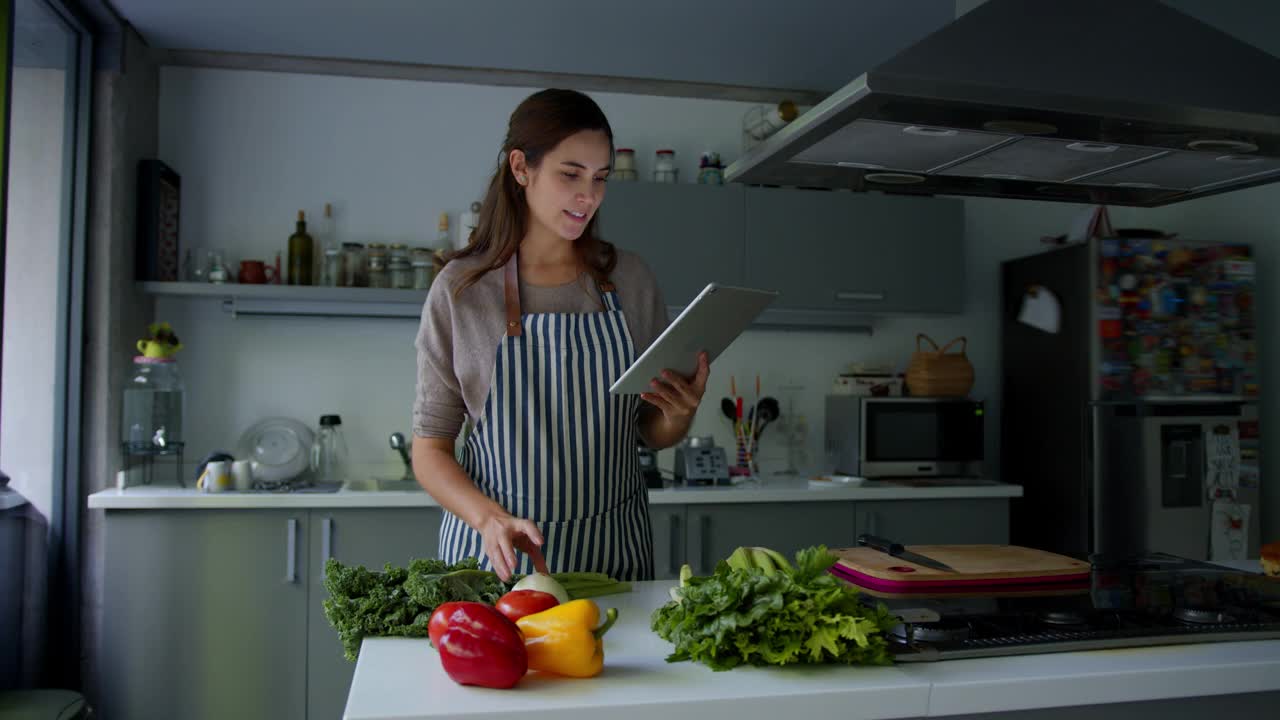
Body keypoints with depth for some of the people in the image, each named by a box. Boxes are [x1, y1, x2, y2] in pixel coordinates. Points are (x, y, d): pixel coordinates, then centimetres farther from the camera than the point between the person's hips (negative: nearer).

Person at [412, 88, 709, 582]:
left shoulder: (629, 278, 0)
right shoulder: (461, 288, -6)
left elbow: (654, 434, 9)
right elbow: (430, 448, -4)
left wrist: (680, 414, -13)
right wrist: (490, 518, -21)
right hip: (497, 552, -2)